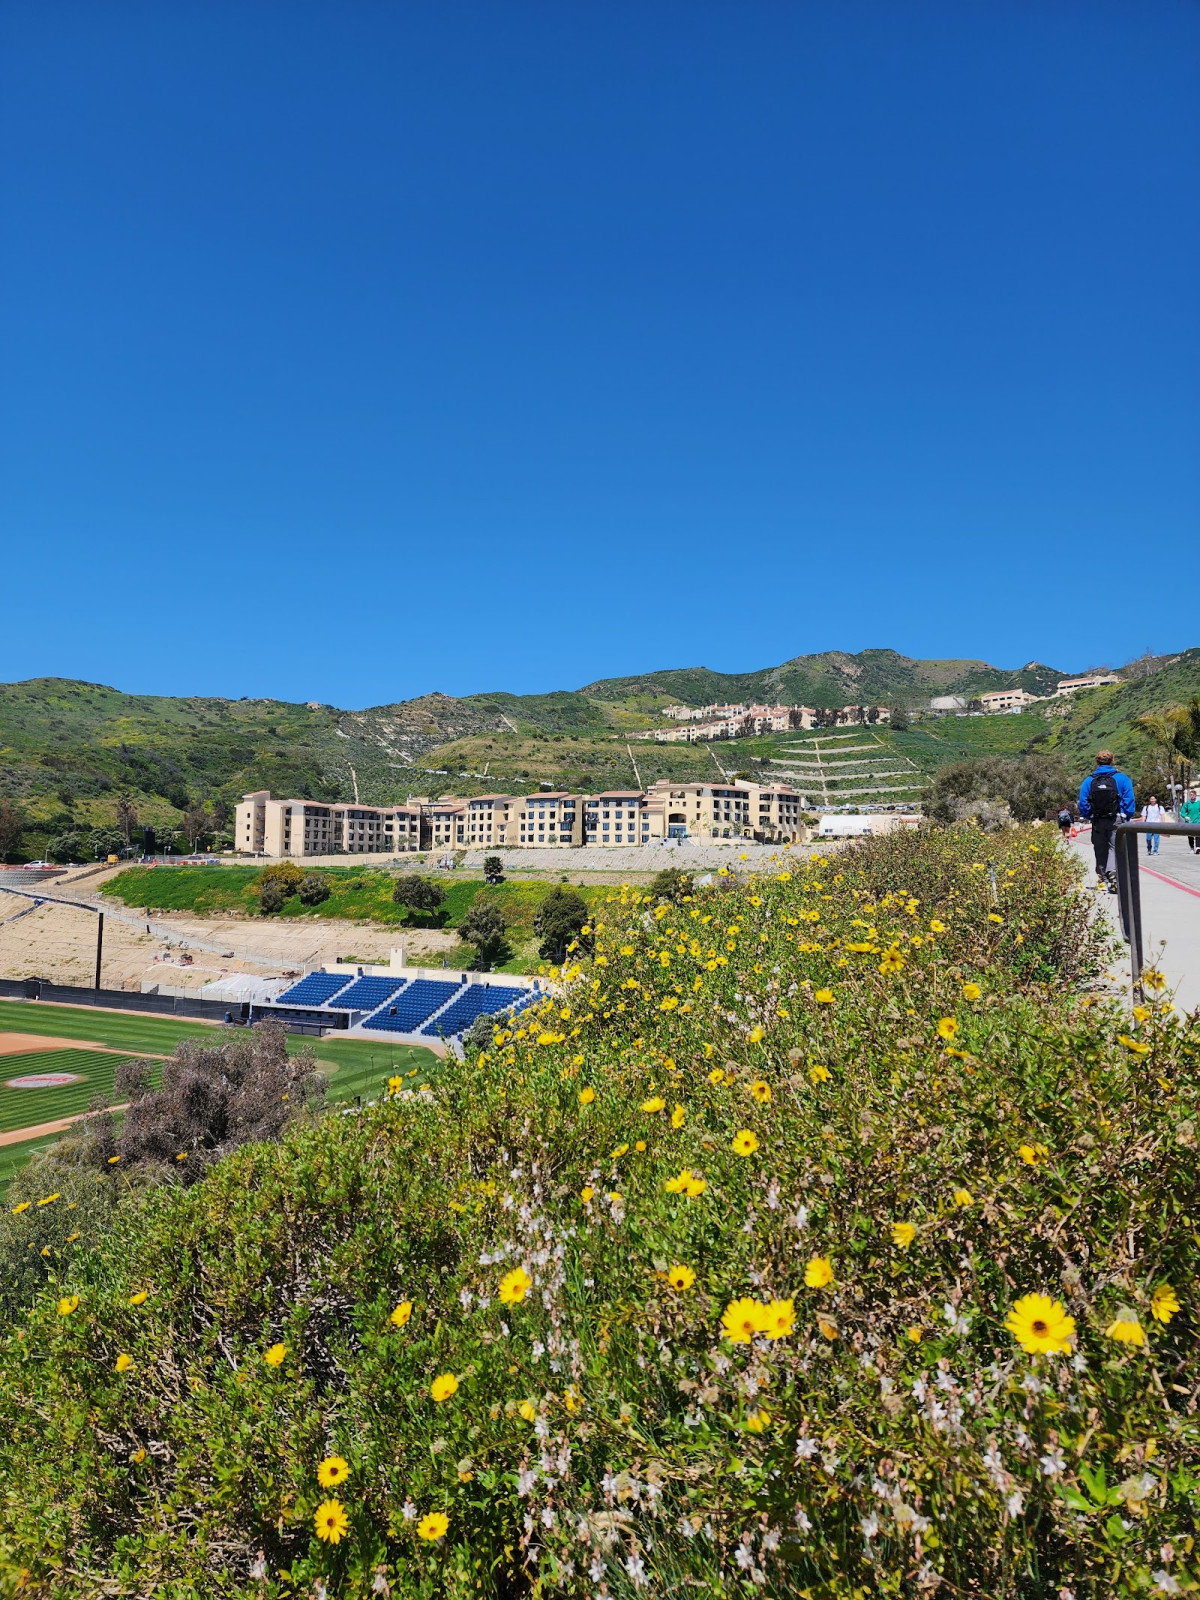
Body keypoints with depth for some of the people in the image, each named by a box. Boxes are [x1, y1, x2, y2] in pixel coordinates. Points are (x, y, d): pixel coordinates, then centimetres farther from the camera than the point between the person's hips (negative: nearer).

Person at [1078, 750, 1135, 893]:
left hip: (1097, 822, 2)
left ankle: (1101, 878, 17)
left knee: (1100, 851, 12)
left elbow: (1083, 802, 1)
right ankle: (1112, 875, -24)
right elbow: (1129, 800, -5)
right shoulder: (1122, 778, -3)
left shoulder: (1089, 780, 1)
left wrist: (1087, 817, 16)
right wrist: (1127, 817, 5)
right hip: (1116, 820, -2)